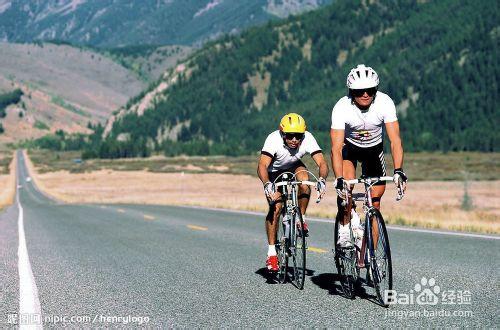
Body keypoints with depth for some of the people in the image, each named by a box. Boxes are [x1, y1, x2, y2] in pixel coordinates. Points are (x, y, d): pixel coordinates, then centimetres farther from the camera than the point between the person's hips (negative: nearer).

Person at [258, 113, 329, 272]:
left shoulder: (308, 138, -30)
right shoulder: (274, 139, -36)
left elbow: (322, 163, -37)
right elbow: (262, 165, -46)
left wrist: (322, 179, -57)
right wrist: (267, 184, -64)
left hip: (294, 167, 2)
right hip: (274, 171, -2)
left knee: (304, 181, -32)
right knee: (276, 208, -18)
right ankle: (271, 252, -8)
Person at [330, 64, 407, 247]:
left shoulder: (385, 103, -29)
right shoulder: (341, 108, -31)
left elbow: (395, 141, -32)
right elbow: (336, 148, -36)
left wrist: (398, 171, -47)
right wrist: (339, 180, -49)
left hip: (374, 149, 1)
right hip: (349, 147, -1)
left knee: (374, 204, -2)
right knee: (346, 186, -29)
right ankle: (345, 229, -6)